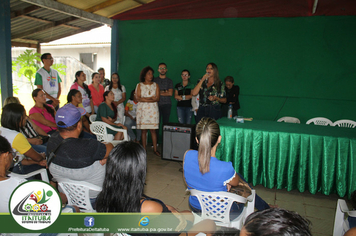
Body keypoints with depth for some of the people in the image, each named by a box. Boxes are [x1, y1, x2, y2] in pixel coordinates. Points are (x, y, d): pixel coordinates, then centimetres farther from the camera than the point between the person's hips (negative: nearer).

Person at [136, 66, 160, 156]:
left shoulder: (155, 85, 11)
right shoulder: (139, 85, 8)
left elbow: (157, 98, -1)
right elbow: (138, 98, -4)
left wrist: (145, 99, -11)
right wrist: (151, 98, -9)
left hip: (153, 109, 1)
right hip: (142, 109, 0)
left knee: (153, 129, -2)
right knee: (143, 130, 0)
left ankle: (155, 149, 3)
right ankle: (144, 149, 7)